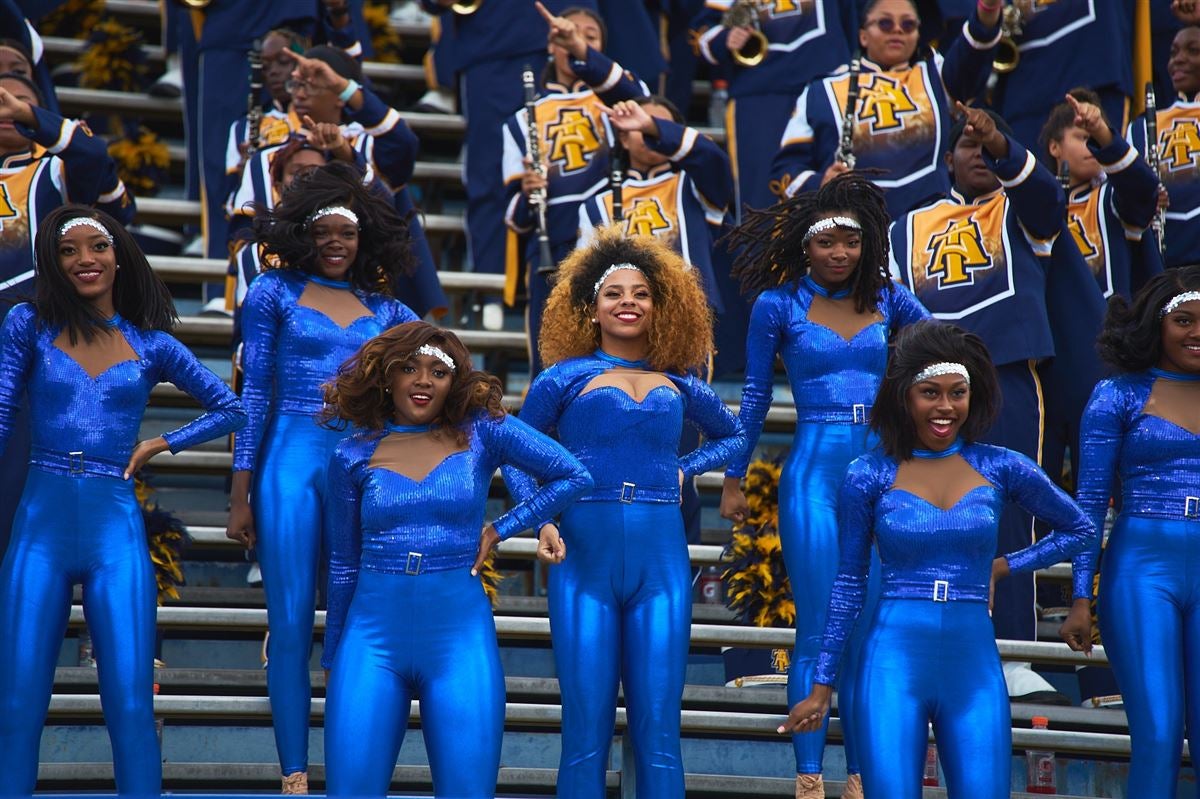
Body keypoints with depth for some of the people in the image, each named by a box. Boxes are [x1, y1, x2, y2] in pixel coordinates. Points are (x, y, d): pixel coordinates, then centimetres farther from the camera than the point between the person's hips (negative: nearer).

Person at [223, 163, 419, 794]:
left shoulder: (383, 310, 12)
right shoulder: (274, 292, 6)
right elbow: (254, 394, 3)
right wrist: (240, 498, -1)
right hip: (292, 464, -2)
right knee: (291, 624, -3)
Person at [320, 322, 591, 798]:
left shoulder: (481, 433, 3)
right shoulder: (353, 457, 6)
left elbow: (573, 476, 2)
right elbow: (343, 563, 13)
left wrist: (499, 530, 0)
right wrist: (332, 657, 17)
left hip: (460, 638, -1)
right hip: (374, 637, 1)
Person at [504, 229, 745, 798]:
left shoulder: (679, 385, 14)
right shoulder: (565, 378, 7)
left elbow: (732, 436, 31)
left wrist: (685, 470, 12)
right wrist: (541, 522, -7)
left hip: (660, 562, 2)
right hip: (585, 559, -2)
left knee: (658, 726, 0)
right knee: (586, 725, -2)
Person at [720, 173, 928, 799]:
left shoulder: (887, 298, 8)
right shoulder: (779, 304, 1)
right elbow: (755, 396, 8)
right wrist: (733, 479, 10)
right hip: (814, 472, -3)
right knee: (816, 632, -5)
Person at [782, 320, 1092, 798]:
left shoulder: (1001, 469, 4)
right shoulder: (869, 476, 1)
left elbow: (1078, 530, 19)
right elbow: (850, 583, 8)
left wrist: (1003, 567, 8)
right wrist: (822, 687, 8)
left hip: (974, 668, 2)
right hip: (893, 664, -1)